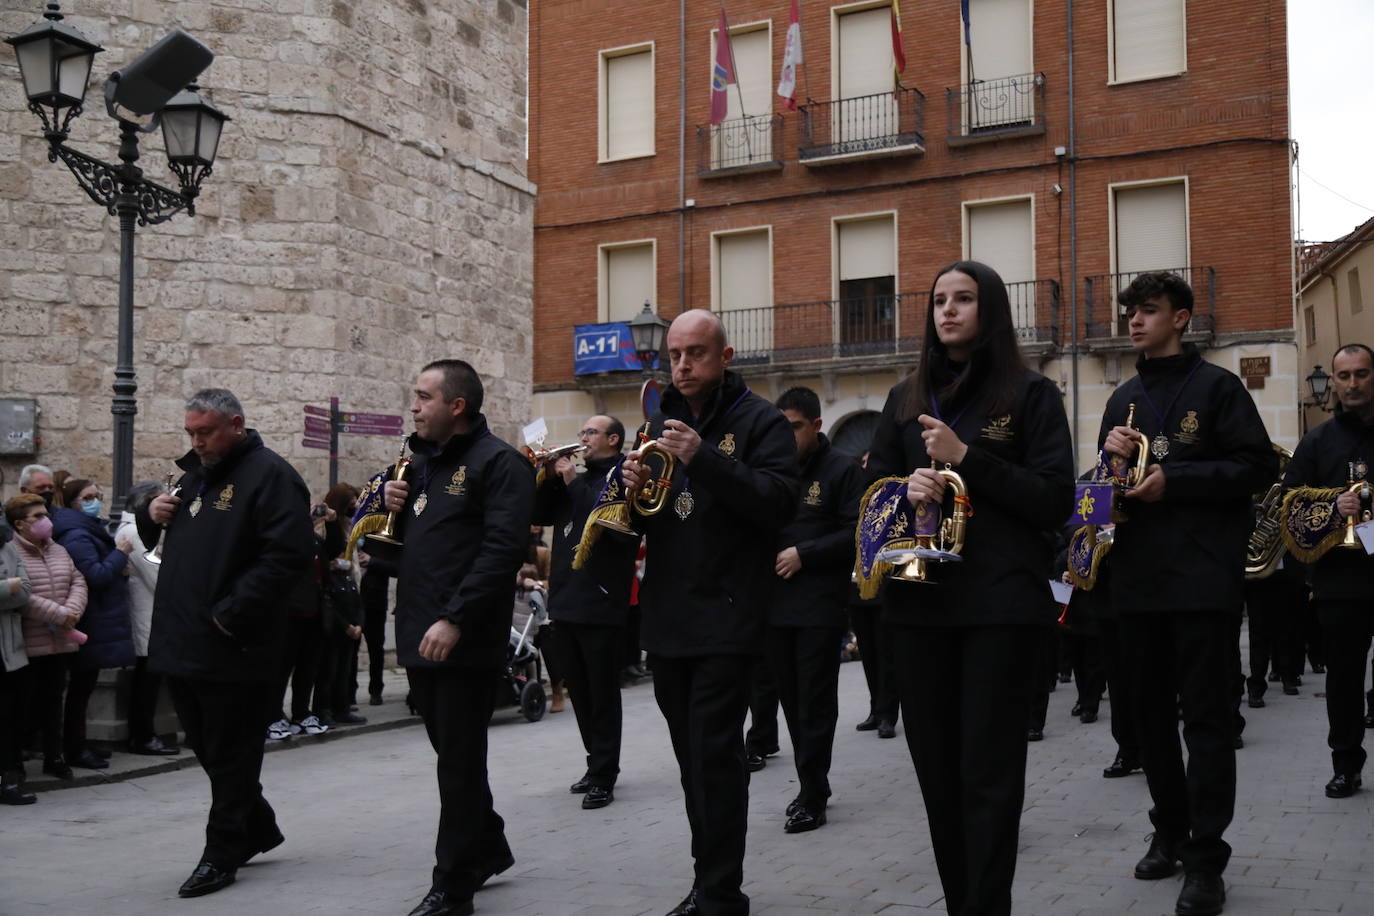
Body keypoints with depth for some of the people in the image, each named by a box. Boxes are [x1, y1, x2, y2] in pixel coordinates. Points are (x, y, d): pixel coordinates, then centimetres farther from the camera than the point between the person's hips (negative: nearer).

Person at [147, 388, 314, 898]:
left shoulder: (269, 474, -11)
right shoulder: (196, 474, 17)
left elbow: (289, 552, -22)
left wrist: (232, 614, -22)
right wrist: (157, 513, 8)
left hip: (231, 649, -9)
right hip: (182, 644, 9)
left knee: (229, 755, 2)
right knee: (206, 747, 16)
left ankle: (222, 853, 13)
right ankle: (258, 828, 32)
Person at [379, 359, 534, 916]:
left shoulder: (497, 463, -10)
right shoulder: (420, 461, 16)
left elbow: (503, 548, -20)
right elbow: (405, 539, 24)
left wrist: (455, 619, -26)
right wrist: (391, 506, 2)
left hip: (465, 641, -8)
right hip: (420, 637, 8)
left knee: (460, 762, 0)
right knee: (452, 754, 18)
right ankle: (489, 848, 35)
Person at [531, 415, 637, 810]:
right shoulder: (576, 479, 17)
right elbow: (539, 515, 13)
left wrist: (574, 482, -16)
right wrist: (551, 477, -1)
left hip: (601, 605, -8)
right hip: (564, 601, 8)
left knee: (602, 695, -1)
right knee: (580, 694, 15)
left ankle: (603, 778, 5)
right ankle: (598, 765, 26)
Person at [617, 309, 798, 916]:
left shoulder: (759, 421, -3)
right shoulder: (660, 421, 16)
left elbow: (779, 501, -17)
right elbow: (637, 519, 18)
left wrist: (703, 459, -26)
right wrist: (633, 485, -5)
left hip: (727, 616, -6)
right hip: (666, 616, 7)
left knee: (714, 754, -9)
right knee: (692, 755, 12)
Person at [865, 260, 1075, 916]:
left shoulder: (1030, 394, 3)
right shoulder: (906, 399, 15)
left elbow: (1055, 500, -5)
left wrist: (966, 458, -14)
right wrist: (906, 488, -7)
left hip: (1000, 601, -4)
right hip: (917, 597, 4)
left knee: (989, 770, -4)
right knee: (937, 765, 8)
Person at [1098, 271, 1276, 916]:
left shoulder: (1215, 386, -1)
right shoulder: (1124, 399, 16)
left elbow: (1258, 468, -8)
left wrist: (1175, 479, -17)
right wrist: (1113, 455, -1)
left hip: (1204, 578, -6)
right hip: (1139, 577, 6)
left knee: (1207, 716, -4)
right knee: (1151, 712, 12)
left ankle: (1206, 858, 1)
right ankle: (1170, 832, 25)